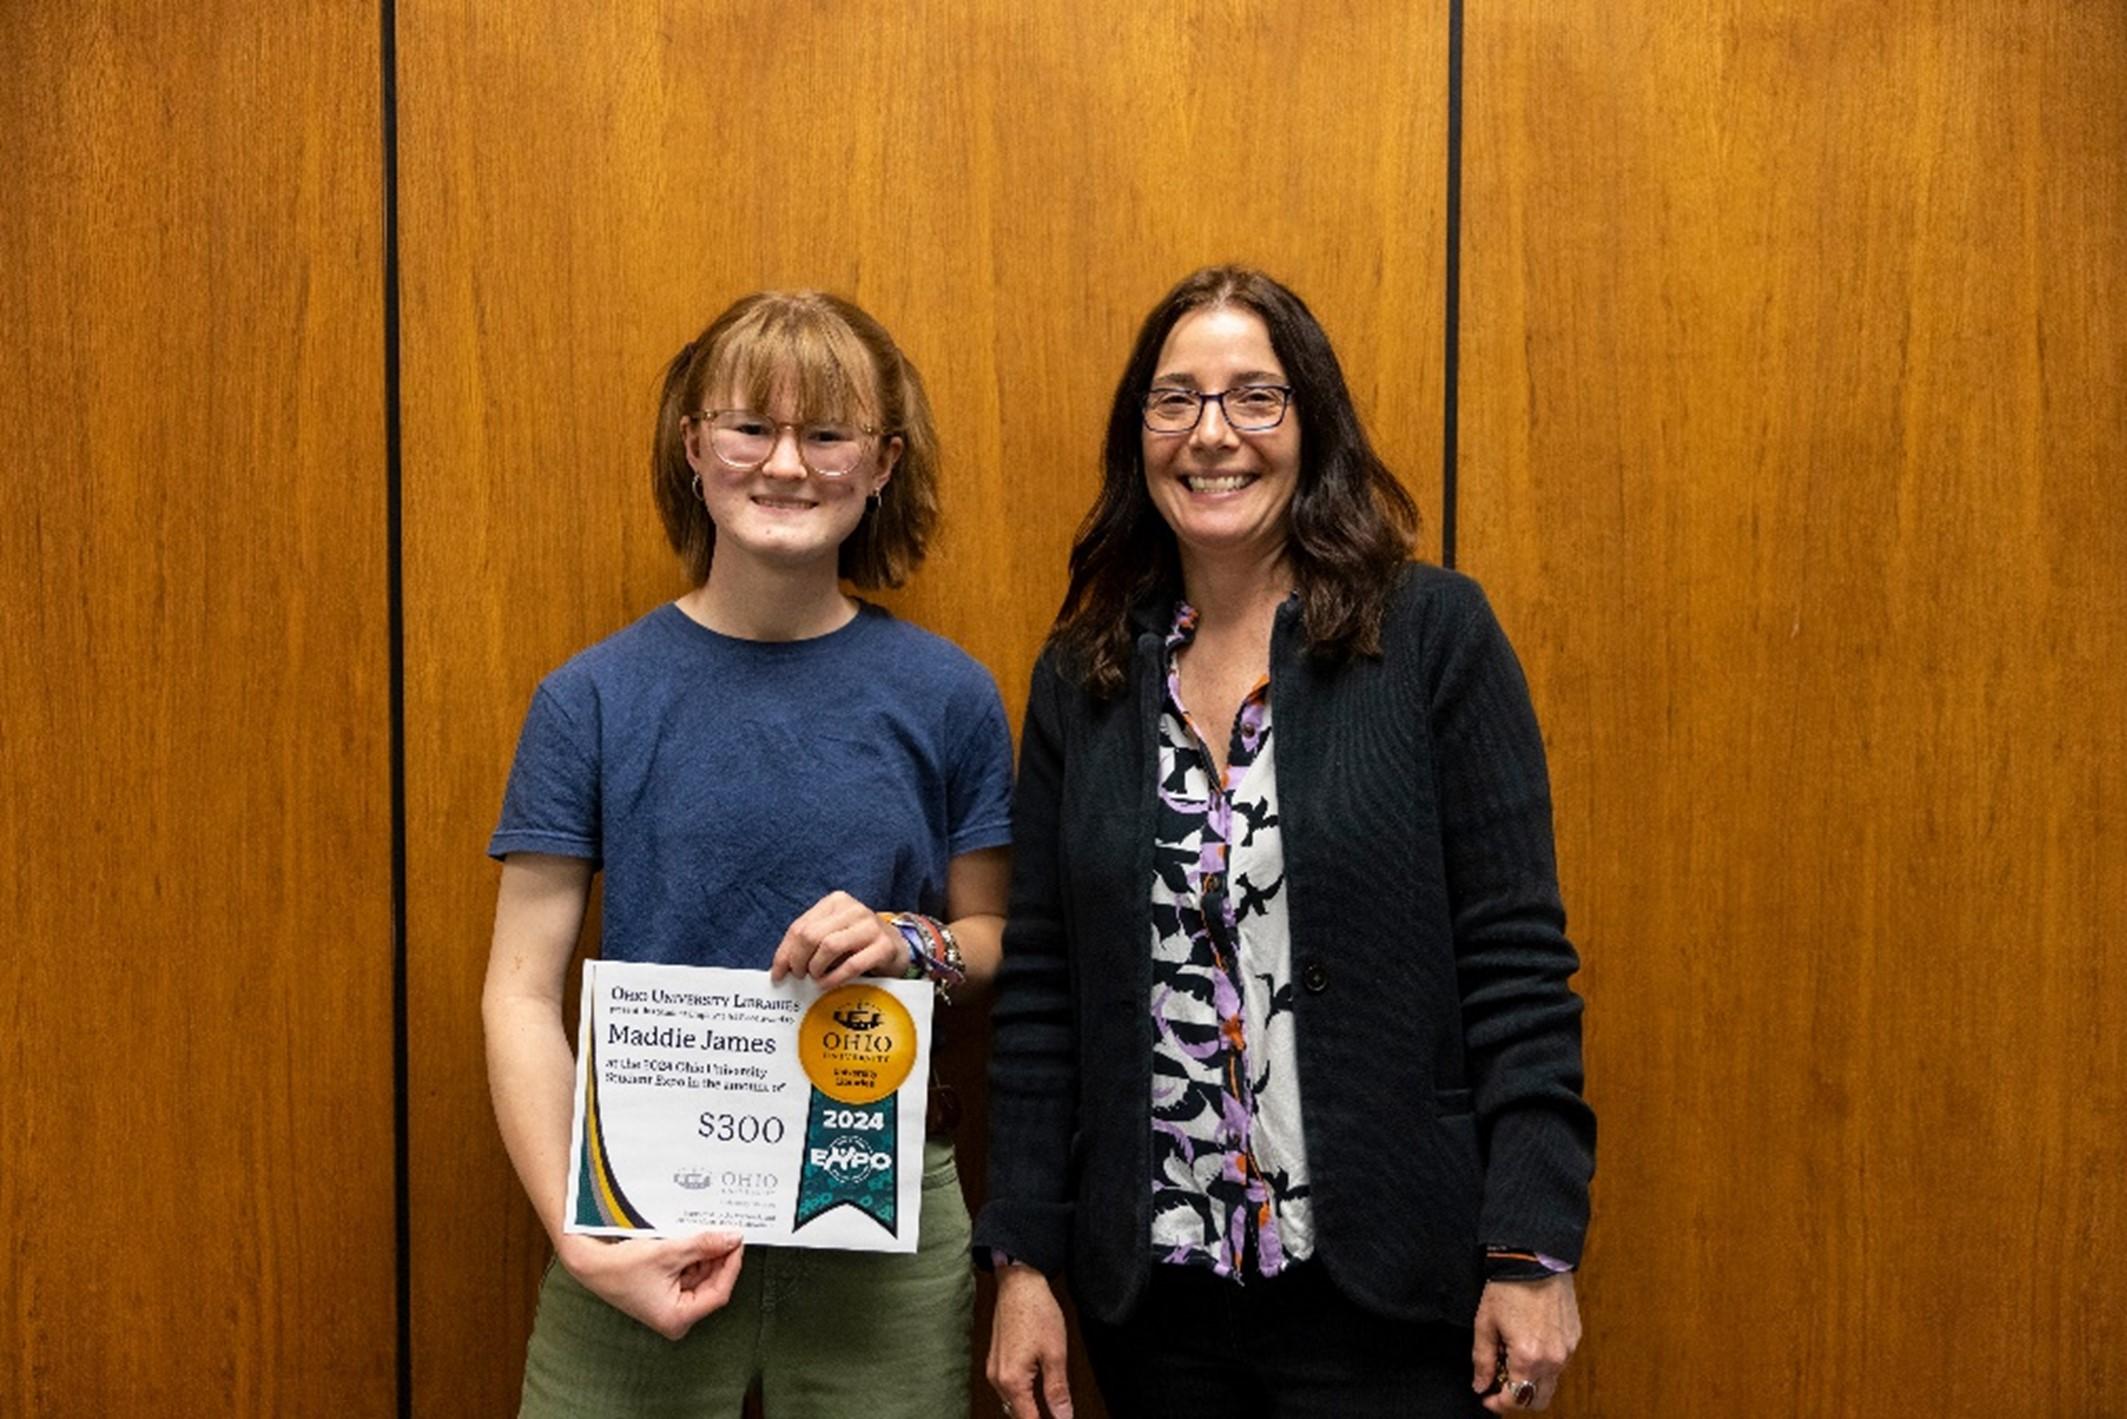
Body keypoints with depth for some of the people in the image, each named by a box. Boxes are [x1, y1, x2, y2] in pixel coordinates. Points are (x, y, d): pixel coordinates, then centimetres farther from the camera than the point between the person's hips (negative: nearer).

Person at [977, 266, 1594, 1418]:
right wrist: (1022, 1260, 2)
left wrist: (1533, 1252, -11)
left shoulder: (1434, 635, -6)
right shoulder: (1080, 676, 3)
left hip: (1386, 1290, -3)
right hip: (1151, 1291, 3)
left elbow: (1517, 964, -8)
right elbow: (1038, 990, 5)